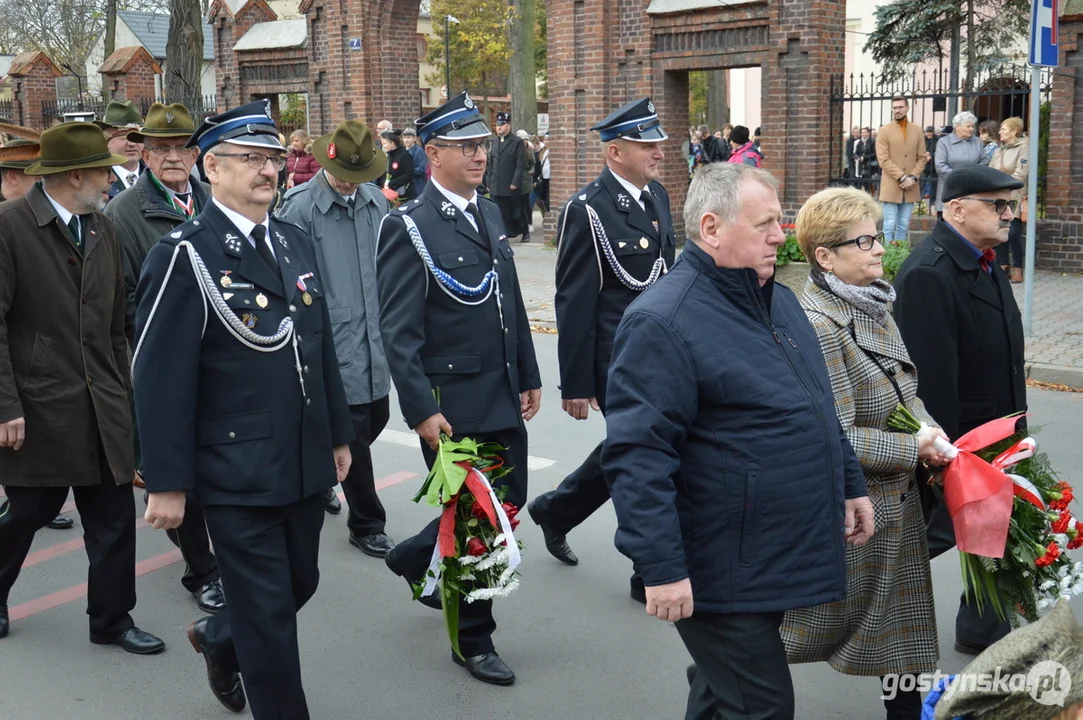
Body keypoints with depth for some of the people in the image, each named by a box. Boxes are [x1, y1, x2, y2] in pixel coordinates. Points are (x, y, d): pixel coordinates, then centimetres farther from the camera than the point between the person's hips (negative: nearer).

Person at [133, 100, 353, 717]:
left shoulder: (296, 243, 9)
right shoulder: (184, 256, -13)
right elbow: (161, 380, -14)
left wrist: (339, 436, 16)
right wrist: (167, 482, -13)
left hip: (306, 467, 7)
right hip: (238, 475, -7)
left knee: (300, 585, 20)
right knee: (269, 611, 4)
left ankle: (219, 638, 49)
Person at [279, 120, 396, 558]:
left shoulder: (375, 201, 5)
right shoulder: (300, 207, -11)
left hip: (374, 338, 6)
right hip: (334, 342, -6)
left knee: (376, 417, 16)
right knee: (353, 431, 1)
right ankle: (366, 525, 17)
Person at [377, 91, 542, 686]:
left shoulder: (490, 215, 11)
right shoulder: (409, 227, -12)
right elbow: (399, 331, -16)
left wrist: (529, 377, 13)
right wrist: (421, 411, -20)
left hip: (502, 396, 7)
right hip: (451, 404, -7)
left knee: (508, 502, 15)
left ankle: (415, 559, 41)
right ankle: (473, 641, 23)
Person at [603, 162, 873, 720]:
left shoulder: (779, 300, 10)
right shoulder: (661, 322, -20)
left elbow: (820, 410, 22)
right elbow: (637, 456, -24)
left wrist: (851, 485, 20)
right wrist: (662, 569, -25)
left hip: (783, 562, 9)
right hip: (724, 576, -8)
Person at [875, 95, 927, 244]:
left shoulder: (917, 130, 10)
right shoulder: (884, 131, 0)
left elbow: (922, 158, 9)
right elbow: (883, 160, -8)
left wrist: (913, 177, -7)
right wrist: (902, 178, -15)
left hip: (910, 187, 3)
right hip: (891, 187, -3)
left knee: (904, 226, 7)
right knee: (890, 226, -5)